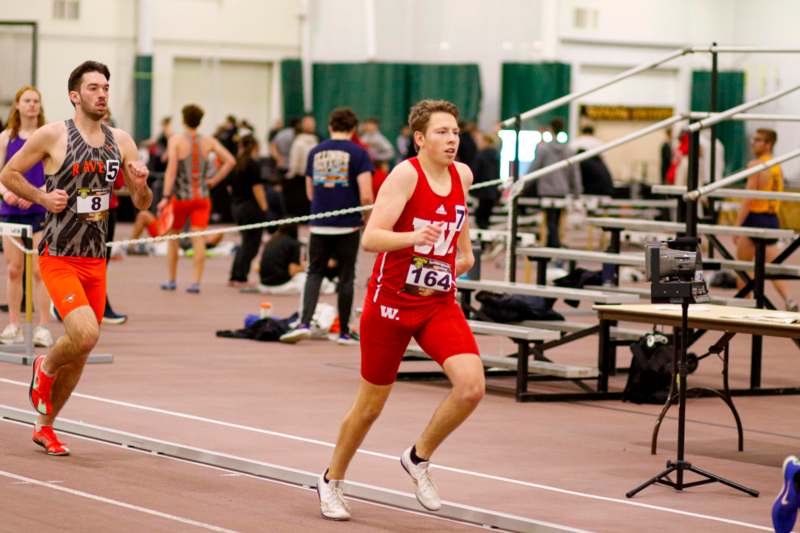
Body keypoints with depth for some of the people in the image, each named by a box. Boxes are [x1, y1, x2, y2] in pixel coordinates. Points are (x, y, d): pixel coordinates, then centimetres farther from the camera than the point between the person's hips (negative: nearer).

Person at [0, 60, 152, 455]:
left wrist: (141, 183, -10)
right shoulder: (53, 135, -8)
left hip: (95, 260, 6)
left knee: (80, 353, 10)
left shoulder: (121, 141, 6)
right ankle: (45, 368, 10)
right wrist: (42, 197, -11)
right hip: (58, 258, -6)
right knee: (85, 335, -24)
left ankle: (45, 427, 29)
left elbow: (142, 204, 11)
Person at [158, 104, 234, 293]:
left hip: (181, 197, -2)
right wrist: (214, 181, 4)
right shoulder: (208, 141, 3)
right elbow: (230, 161, -4)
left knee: (173, 237, 14)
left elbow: (171, 168, -15)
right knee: (198, 238, -1)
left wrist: (166, 197, -17)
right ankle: (196, 282, -7)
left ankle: (172, 280, 20)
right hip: (202, 196, 2)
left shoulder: (176, 139, -7)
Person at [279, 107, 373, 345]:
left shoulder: (315, 152, 7)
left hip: (319, 225, 3)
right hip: (348, 226, -3)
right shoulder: (358, 153, -6)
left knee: (314, 273, 10)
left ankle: (304, 323, -8)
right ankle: (344, 332, 13)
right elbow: (366, 196, -13)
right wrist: (368, 219, 4)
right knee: (346, 277, 7)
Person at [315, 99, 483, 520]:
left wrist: (465, 250, 29)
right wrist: (413, 237, -42)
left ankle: (418, 458, 7)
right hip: (390, 301, -4)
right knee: (370, 405, 8)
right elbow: (370, 238, -26)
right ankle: (332, 480, 34)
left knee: (471, 386, -18)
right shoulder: (406, 174, -17)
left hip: (440, 304, 4)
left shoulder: (462, 175, 0)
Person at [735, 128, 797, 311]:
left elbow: (749, 199, -16)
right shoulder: (778, 167, 13)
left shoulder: (755, 165, -11)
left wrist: (737, 225, -14)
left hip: (755, 218, -7)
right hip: (773, 219, 7)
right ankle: (789, 300, -15)